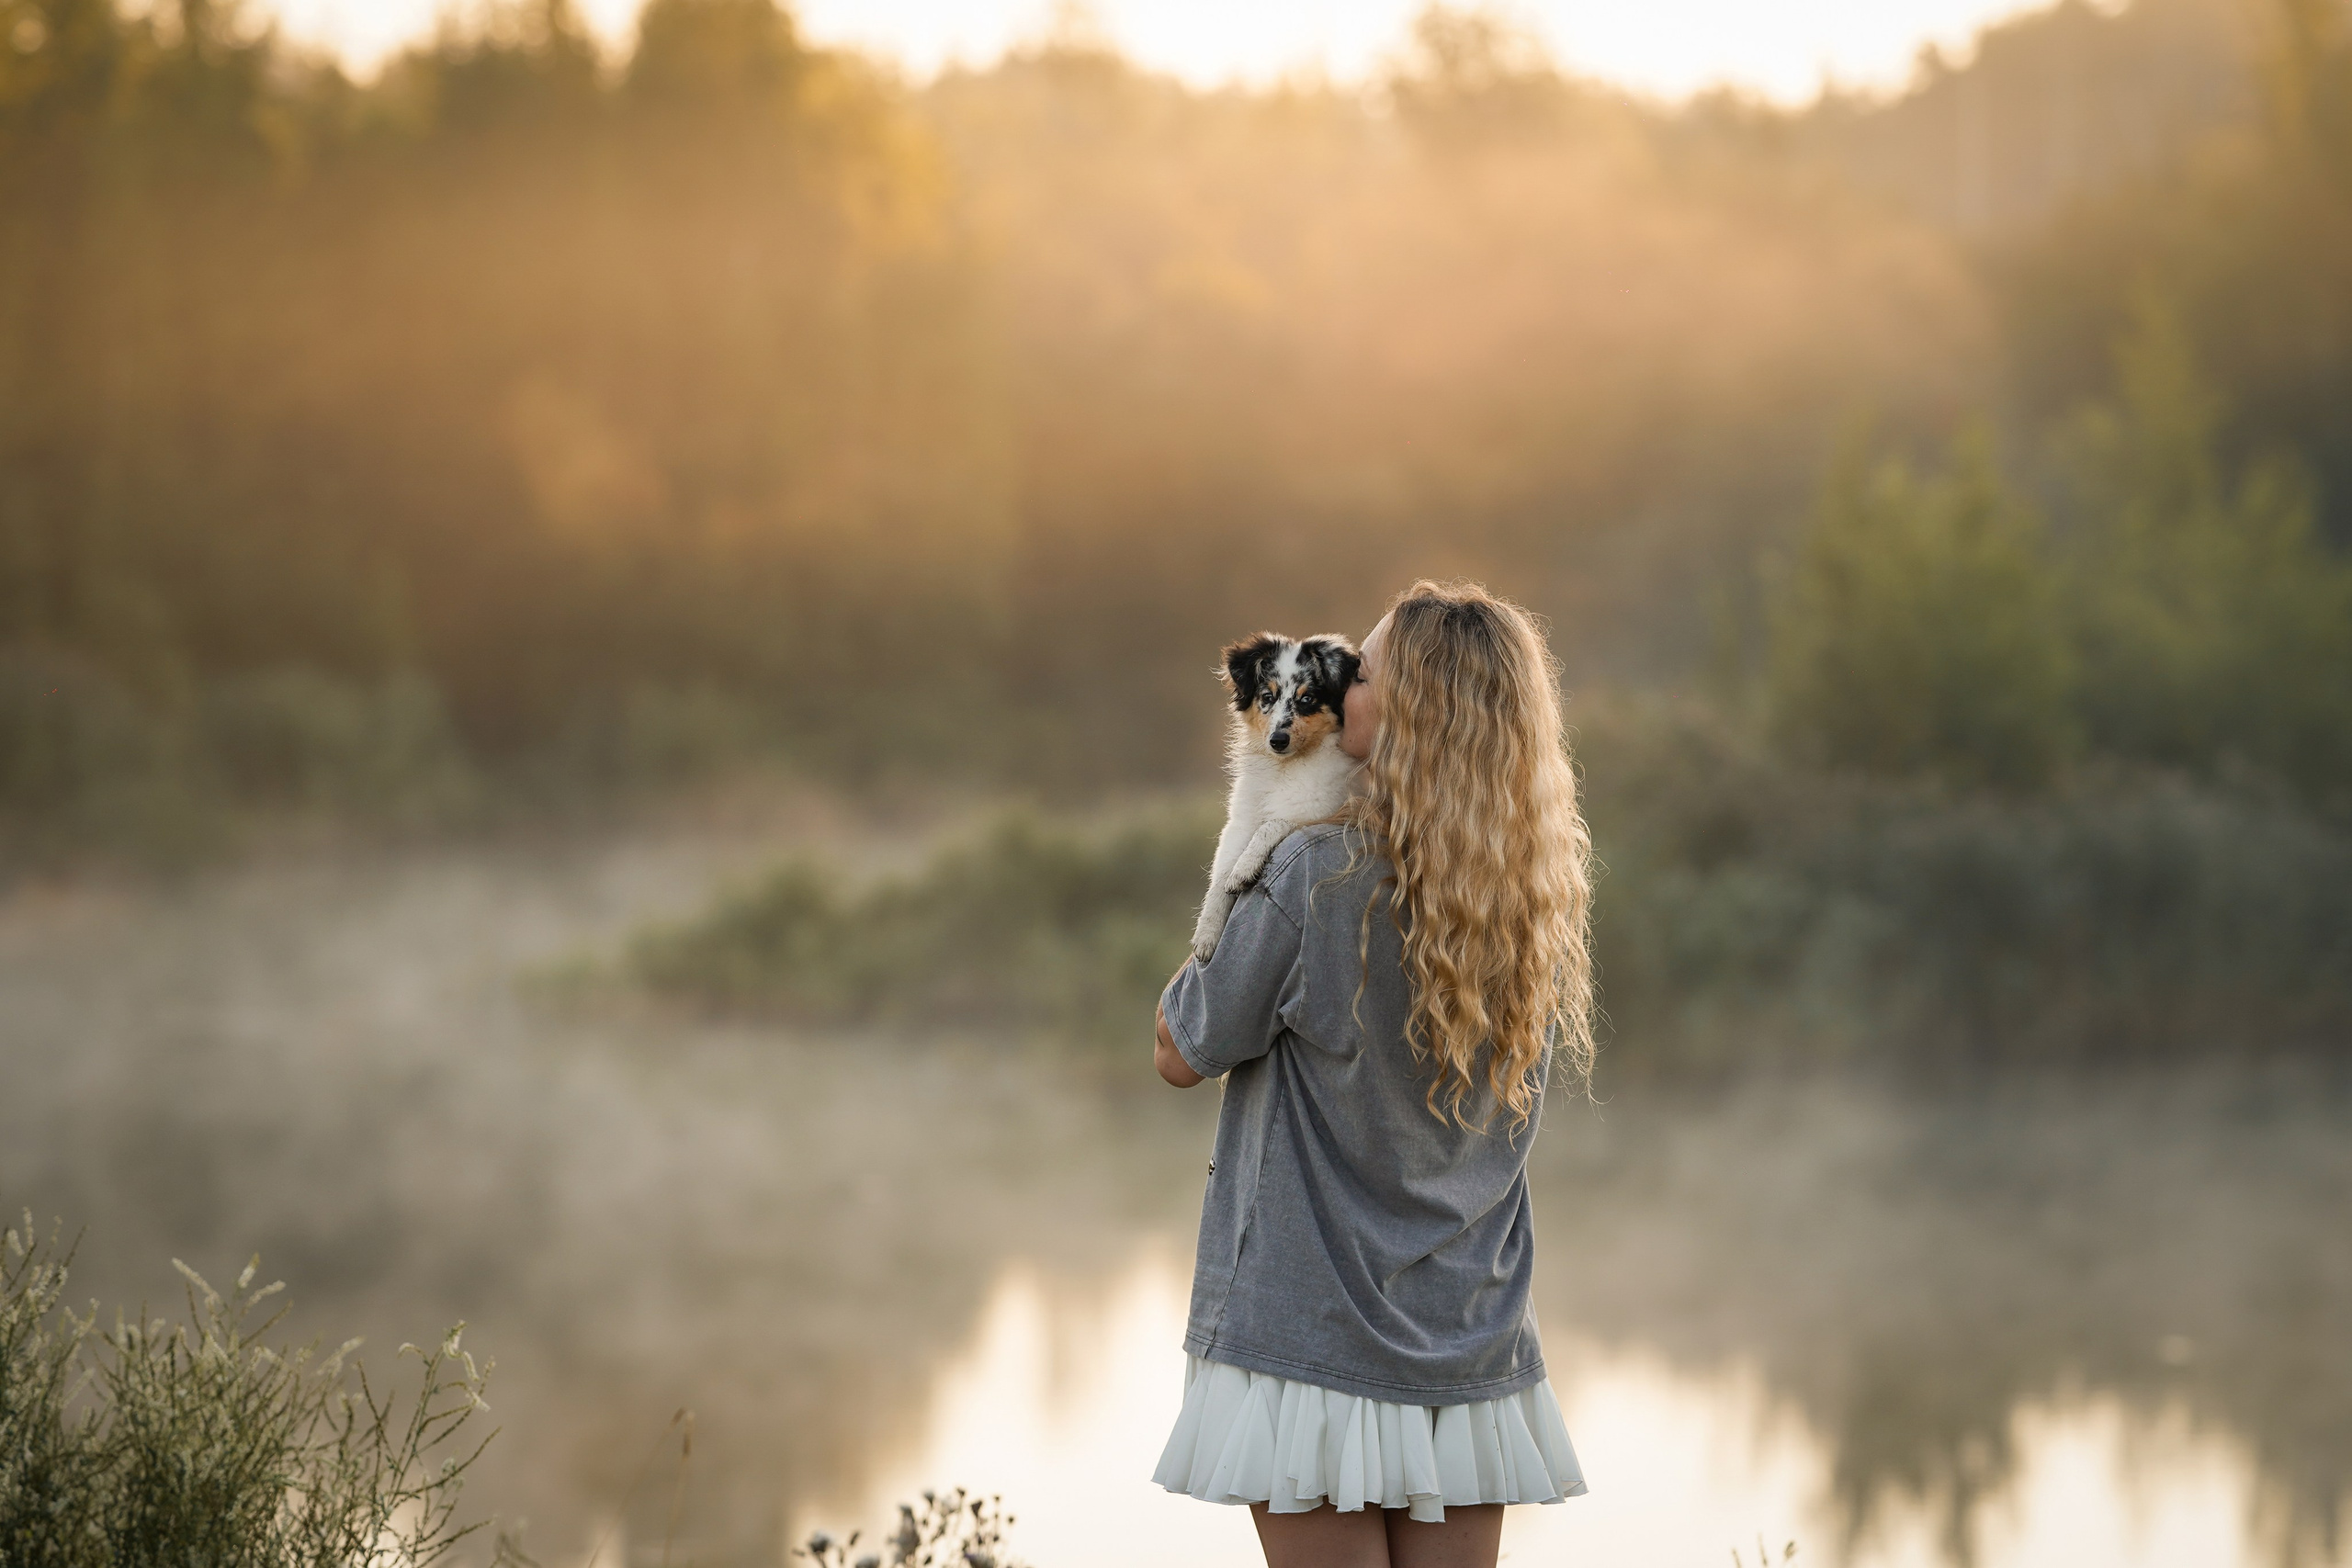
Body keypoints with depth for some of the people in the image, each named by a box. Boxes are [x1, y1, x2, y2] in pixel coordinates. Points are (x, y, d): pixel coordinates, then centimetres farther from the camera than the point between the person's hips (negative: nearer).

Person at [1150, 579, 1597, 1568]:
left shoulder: (1316, 877, -17)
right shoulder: (1540, 901, 1)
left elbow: (1182, 1056, -5)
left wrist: (1222, 917, 9)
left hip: (1309, 1340, -5)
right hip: (1472, 1351, 5)